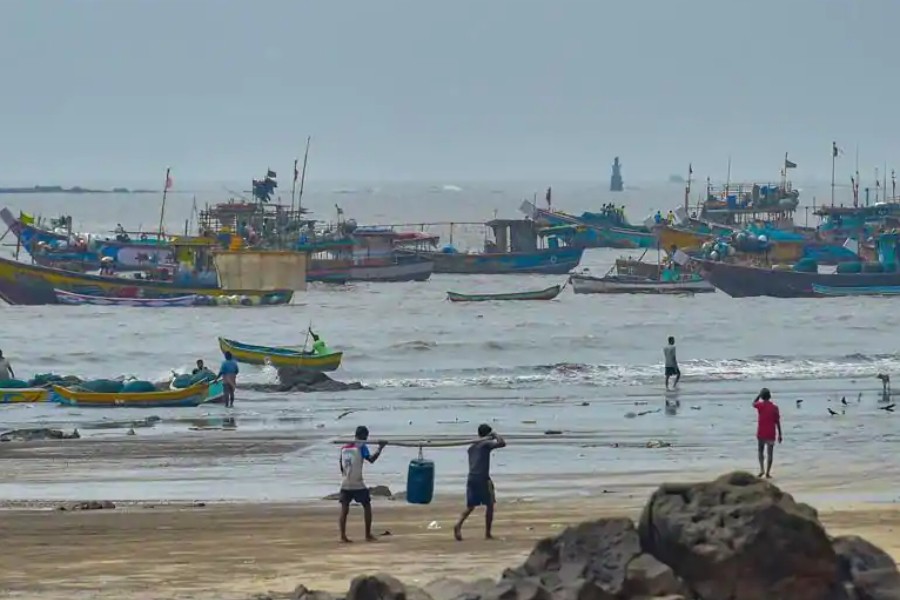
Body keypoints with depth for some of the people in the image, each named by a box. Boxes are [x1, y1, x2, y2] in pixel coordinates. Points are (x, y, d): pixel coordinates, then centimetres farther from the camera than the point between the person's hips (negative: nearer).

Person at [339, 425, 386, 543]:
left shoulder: (344, 448, 10)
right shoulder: (361, 447, -7)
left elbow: (341, 466, 15)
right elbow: (371, 459, -23)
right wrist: (380, 449, -13)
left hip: (345, 484, 5)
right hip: (358, 484, -5)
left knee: (344, 510, 5)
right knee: (367, 507, 9)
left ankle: (343, 536, -3)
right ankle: (368, 535, 9)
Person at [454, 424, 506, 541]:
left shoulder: (471, 446, 18)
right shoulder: (486, 444, -4)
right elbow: (502, 443, -14)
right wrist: (495, 435, 1)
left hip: (471, 478, 6)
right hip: (482, 478, -6)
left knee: (470, 506, 11)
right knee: (489, 505, 7)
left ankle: (458, 525, -14)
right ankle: (487, 534, 8)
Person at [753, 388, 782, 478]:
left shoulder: (760, 405, -7)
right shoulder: (774, 407, -5)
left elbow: (754, 403, 19)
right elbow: (777, 422, -3)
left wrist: (759, 395, 18)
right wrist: (780, 435, 3)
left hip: (761, 433, 0)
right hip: (771, 434, 0)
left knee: (760, 451, 17)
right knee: (770, 453, 4)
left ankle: (762, 468, -1)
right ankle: (768, 472, 1)